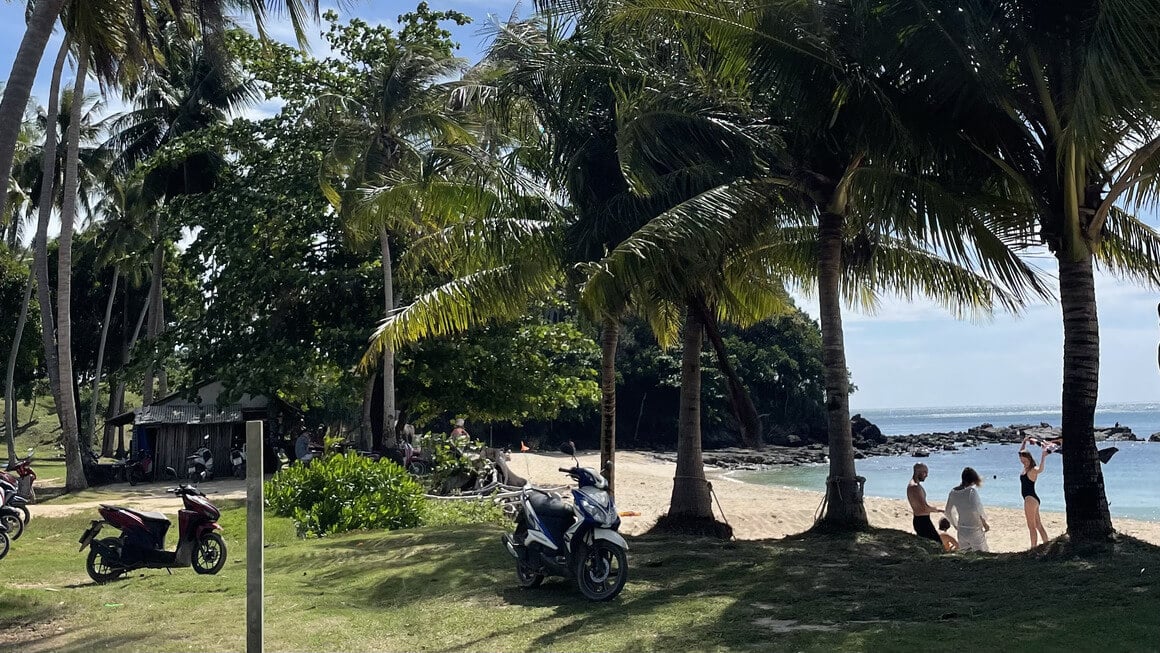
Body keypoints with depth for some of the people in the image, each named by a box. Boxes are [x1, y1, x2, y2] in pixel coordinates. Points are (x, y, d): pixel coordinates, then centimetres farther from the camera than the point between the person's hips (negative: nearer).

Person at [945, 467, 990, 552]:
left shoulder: (953, 493, 4)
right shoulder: (972, 490, -14)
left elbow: (948, 512, 12)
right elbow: (977, 510, -22)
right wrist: (984, 523, -7)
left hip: (961, 531, 6)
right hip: (975, 530, -5)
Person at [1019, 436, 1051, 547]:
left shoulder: (1033, 470, -14)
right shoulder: (1025, 468, 11)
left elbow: (1040, 470, -40)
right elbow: (1021, 454, 26)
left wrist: (1043, 456, -49)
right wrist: (1024, 443, 23)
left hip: (1030, 499, -10)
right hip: (1030, 499, 10)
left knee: (1031, 526, -6)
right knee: (1038, 525, 15)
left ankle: (1033, 548, -3)